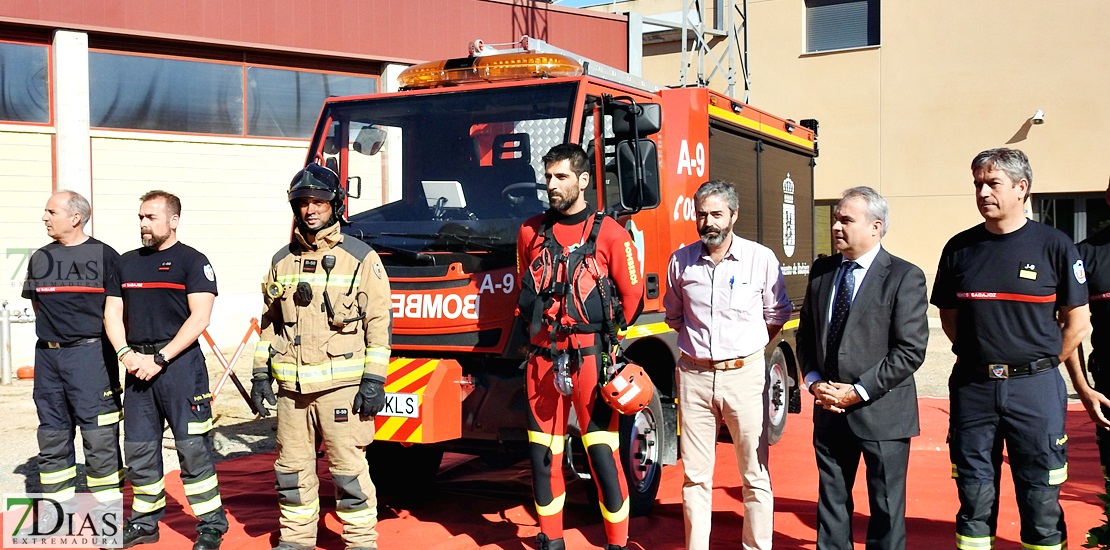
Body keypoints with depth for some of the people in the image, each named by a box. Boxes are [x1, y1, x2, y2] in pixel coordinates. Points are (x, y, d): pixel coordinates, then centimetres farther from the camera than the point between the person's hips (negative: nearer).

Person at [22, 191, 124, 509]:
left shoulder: (104, 255, -3)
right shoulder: (40, 258, 13)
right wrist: (55, 330, 14)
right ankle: (57, 509, 22)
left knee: (99, 436, -5)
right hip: (47, 354, 6)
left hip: (90, 353, -6)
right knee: (52, 436, 11)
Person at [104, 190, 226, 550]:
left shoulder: (192, 261, -1)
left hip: (180, 363, -6)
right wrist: (126, 354, -4)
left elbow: (200, 317, -9)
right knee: (139, 448, 9)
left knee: (193, 447, -6)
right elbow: (112, 314, 14)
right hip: (137, 367, 6)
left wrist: (160, 358, -14)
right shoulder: (127, 263, 17)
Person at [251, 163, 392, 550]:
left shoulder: (361, 259, -1)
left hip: (342, 384, -5)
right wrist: (261, 374, 13)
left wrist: (374, 380, -9)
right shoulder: (282, 262, 13)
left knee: (349, 469, -3)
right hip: (291, 387, 5)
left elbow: (379, 321, -3)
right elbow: (269, 321, 19)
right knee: (292, 469, 11)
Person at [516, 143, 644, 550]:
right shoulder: (531, 232, 9)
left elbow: (632, 295, 3)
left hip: (590, 358, -4)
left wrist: (603, 334, 8)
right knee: (543, 455, 8)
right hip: (543, 359, 4)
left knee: (602, 456, -4)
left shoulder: (609, 234, -3)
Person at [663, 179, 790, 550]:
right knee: (695, 475, 8)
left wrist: (746, 350, 5)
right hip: (694, 376, 2)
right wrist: (699, 343, 12)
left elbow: (776, 316, 7)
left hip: (744, 375, -2)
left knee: (756, 475, 3)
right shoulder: (681, 261, 3)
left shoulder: (761, 259, -4)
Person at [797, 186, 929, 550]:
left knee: (886, 509, 7)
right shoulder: (822, 271, 8)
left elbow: (911, 350, -14)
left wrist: (858, 391, -16)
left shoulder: (904, 277, -9)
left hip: (881, 413, -5)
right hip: (829, 413, 5)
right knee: (831, 502, 14)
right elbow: (805, 333, 14)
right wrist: (814, 381, -3)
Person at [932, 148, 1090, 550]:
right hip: (972, 386, 3)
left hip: (1035, 388, -2)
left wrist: (1039, 366, 1)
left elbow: (1077, 323, 1)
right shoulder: (960, 249, 4)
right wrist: (982, 356, 6)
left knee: (1041, 499, 4)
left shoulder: (1054, 245, -3)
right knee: (974, 497, 9)